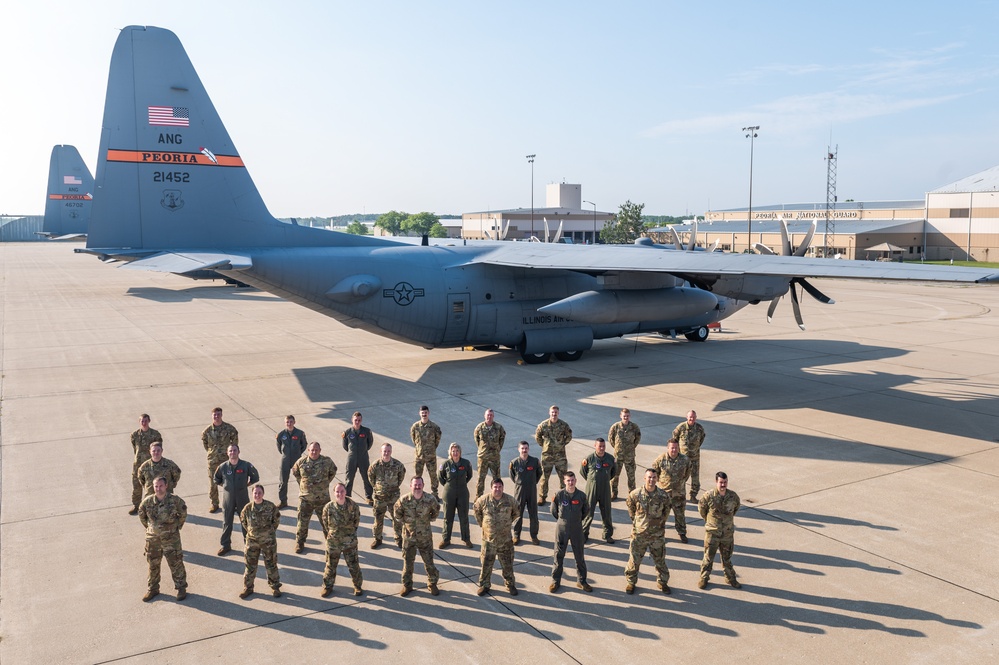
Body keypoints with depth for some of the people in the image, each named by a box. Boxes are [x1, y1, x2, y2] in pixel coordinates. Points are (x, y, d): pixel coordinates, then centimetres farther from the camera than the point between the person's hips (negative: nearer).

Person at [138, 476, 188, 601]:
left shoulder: (175, 500, -15)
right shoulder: (147, 502, -11)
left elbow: (183, 512, 3)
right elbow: (141, 515, 10)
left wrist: (178, 525, 6)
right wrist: (148, 527, 12)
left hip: (171, 537, -2)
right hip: (153, 538, 2)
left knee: (176, 563, 5)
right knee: (153, 564, 15)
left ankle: (181, 588, 19)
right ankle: (152, 589, 31)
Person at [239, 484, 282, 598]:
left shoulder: (270, 506, -13)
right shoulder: (248, 507, -10)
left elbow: (277, 518, 3)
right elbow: (242, 519, 9)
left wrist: (272, 529, 3)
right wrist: (249, 530, 8)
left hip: (268, 540, -1)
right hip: (252, 540, 1)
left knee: (271, 564, 10)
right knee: (250, 564, 10)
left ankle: (275, 587, 24)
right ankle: (248, 587, 26)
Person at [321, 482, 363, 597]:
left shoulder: (352, 505, -15)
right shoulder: (328, 507, -15)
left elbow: (357, 519, 2)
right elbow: (325, 522, 2)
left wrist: (351, 531, 6)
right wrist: (332, 533, 7)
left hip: (350, 542, 0)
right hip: (333, 541, 0)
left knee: (353, 564, 10)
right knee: (331, 565, 15)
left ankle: (357, 585, 30)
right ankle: (328, 586, 34)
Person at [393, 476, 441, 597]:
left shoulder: (430, 499, -17)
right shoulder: (404, 500, -17)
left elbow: (436, 510, 6)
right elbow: (397, 513, 3)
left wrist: (429, 520, 3)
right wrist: (404, 522, 1)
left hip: (425, 537, 0)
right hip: (409, 536, 0)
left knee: (429, 561, 10)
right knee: (408, 562, 12)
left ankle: (432, 583, 30)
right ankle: (407, 586, 29)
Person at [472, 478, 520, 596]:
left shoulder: (510, 500, -9)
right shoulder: (483, 500, -11)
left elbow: (515, 512, 11)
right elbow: (476, 509, 8)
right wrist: (482, 523, 9)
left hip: (505, 539, 1)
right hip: (489, 539, 0)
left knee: (507, 564, 11)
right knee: (486, 563, 10)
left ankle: (510, 584, 28)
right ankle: (484, 585, 26)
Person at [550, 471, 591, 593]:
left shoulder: (581, 496, -7)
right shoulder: (559, 494, -11)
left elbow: (586, 511, 9)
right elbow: (553, 511, 3)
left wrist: (577, 520, 10)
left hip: (577, 529, 1)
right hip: (561, 529, -1)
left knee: (579, 556, 11)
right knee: (558, 556, 8)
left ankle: (581, 581, 26)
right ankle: (555, 581, 20)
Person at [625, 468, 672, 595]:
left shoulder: (663, 495, -11)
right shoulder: (635, 494, -14)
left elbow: (667, 510, 9)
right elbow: (631, 509, 6)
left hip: (657, 535, 1)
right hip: (639, 533, -1)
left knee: (660, 560, 15)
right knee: (634, 559, 10)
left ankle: (663, 582, 36)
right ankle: (630, 582, 30)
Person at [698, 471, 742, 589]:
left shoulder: (733, 496, -11)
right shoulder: (708, 496, -19)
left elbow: (736, 508, 11)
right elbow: (701, 509, -1)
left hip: (728, 533, 2)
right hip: (712, 533, -2)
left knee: (727, 557, 19)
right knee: (708, 558, 10)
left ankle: (730, 578, 36)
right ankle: (704, 578, 27)